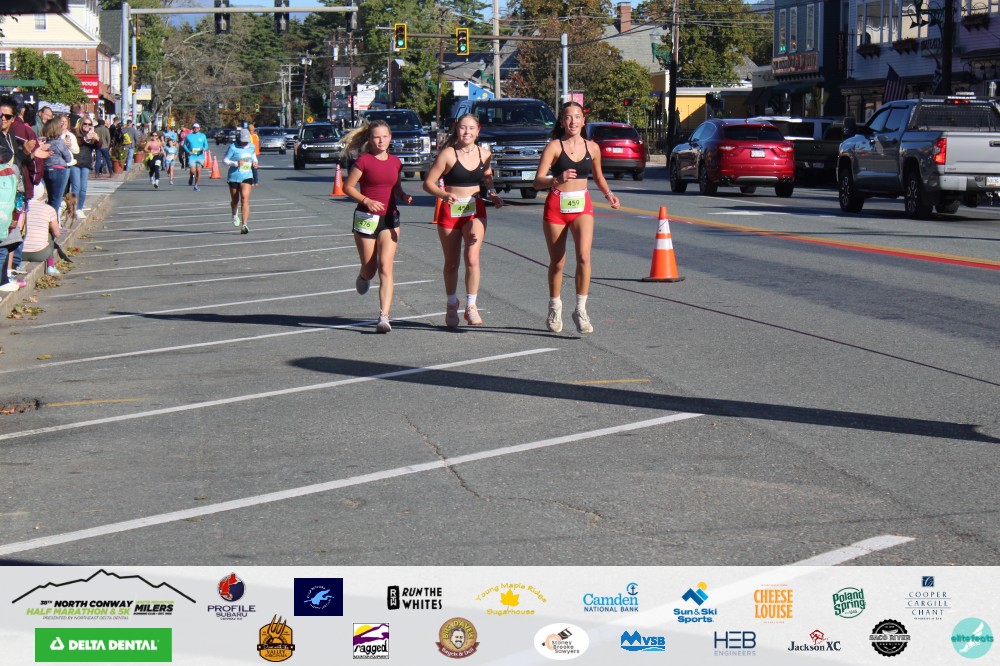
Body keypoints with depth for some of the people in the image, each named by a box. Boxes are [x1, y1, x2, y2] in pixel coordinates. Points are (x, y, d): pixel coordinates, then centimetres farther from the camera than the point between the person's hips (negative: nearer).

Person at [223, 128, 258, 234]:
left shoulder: (251, 146, 5)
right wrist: (235, 163, -23)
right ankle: (235, 214, 49)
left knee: (245, 199, -15)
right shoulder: (233, 147, -10)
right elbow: (224, 160, -8)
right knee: (235, 201, 12)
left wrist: (255, 161, 5)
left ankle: (244, 225, -20)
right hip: (234, 177, -2)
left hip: (247, 177, 2)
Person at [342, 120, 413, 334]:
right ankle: (363, 277, 47)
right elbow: (348, 186, -5)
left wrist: (404, 196, -1)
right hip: (366, 218, -2)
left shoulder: (395, 162, 7)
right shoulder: (364, 160, -6)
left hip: (389, 219, 2)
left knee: (385, 267, -11)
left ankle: (384, 316, -15)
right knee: (369, 269, 7)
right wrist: (366, 200, -18)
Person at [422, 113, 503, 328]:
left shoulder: (484, 154, 2)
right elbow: (428, 183, -9)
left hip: (475, 211, 1)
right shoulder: (448, 155, -9)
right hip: (450, 211, -1)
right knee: (451, 263, 9)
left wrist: (492, 194, 5)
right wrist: (444, 194, -26)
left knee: (472, 258, -17)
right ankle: (452, 304, 32)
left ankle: (471, 306, -7)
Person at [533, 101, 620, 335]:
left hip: (582, 206, 2)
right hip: (556, 206, -2)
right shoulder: (554, 146, -6)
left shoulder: (592, 148, 5)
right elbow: (538, 181, -13)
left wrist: (608, 194, 3)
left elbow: (598, 176, 22)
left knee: (584, 256, -19)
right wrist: (557, 179, -32)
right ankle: (555, 308, 29)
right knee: (557, 262, 7)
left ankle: (581, 310, -12)